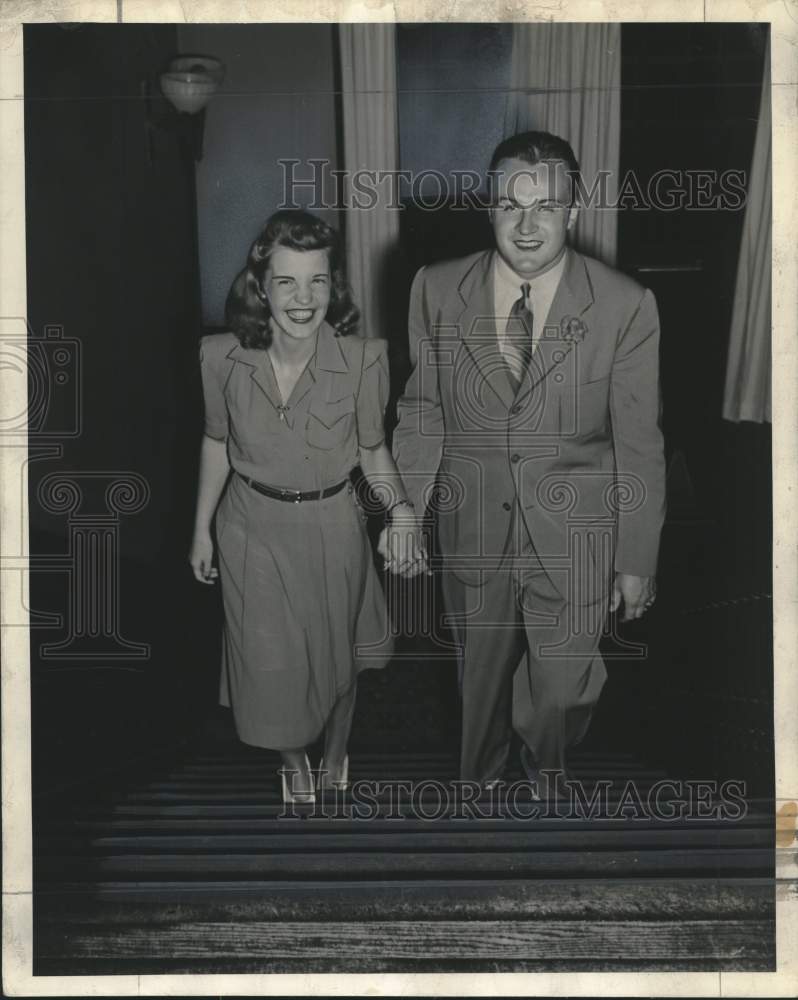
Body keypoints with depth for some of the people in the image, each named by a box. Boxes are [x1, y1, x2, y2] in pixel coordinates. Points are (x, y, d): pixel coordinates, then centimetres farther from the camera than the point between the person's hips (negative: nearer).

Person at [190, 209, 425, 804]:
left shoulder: (362, 360, -21)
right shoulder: (222, 357, -16)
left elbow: (372, 448, -6)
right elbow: (217, 443, 0)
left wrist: (400, 506, -23)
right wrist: (201, 529, 7)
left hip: (332, 527, 0)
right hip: (252, 527, 1)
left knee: (337, 654, 19)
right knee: (270, 661, 12)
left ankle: (336, 757, 52)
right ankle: (294, 762, 46)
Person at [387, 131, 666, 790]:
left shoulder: (625, 306, -13)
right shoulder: (438, 290, -7)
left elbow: (639, 442, -8)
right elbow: (422, 410, 1)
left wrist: (637, 561, -4)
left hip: (575, 536, -1)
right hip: (473, 527, 2)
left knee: (562, 685, 13)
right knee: (482, 671, 20)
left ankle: (546, 766, 49)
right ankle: (480, 777, 51)